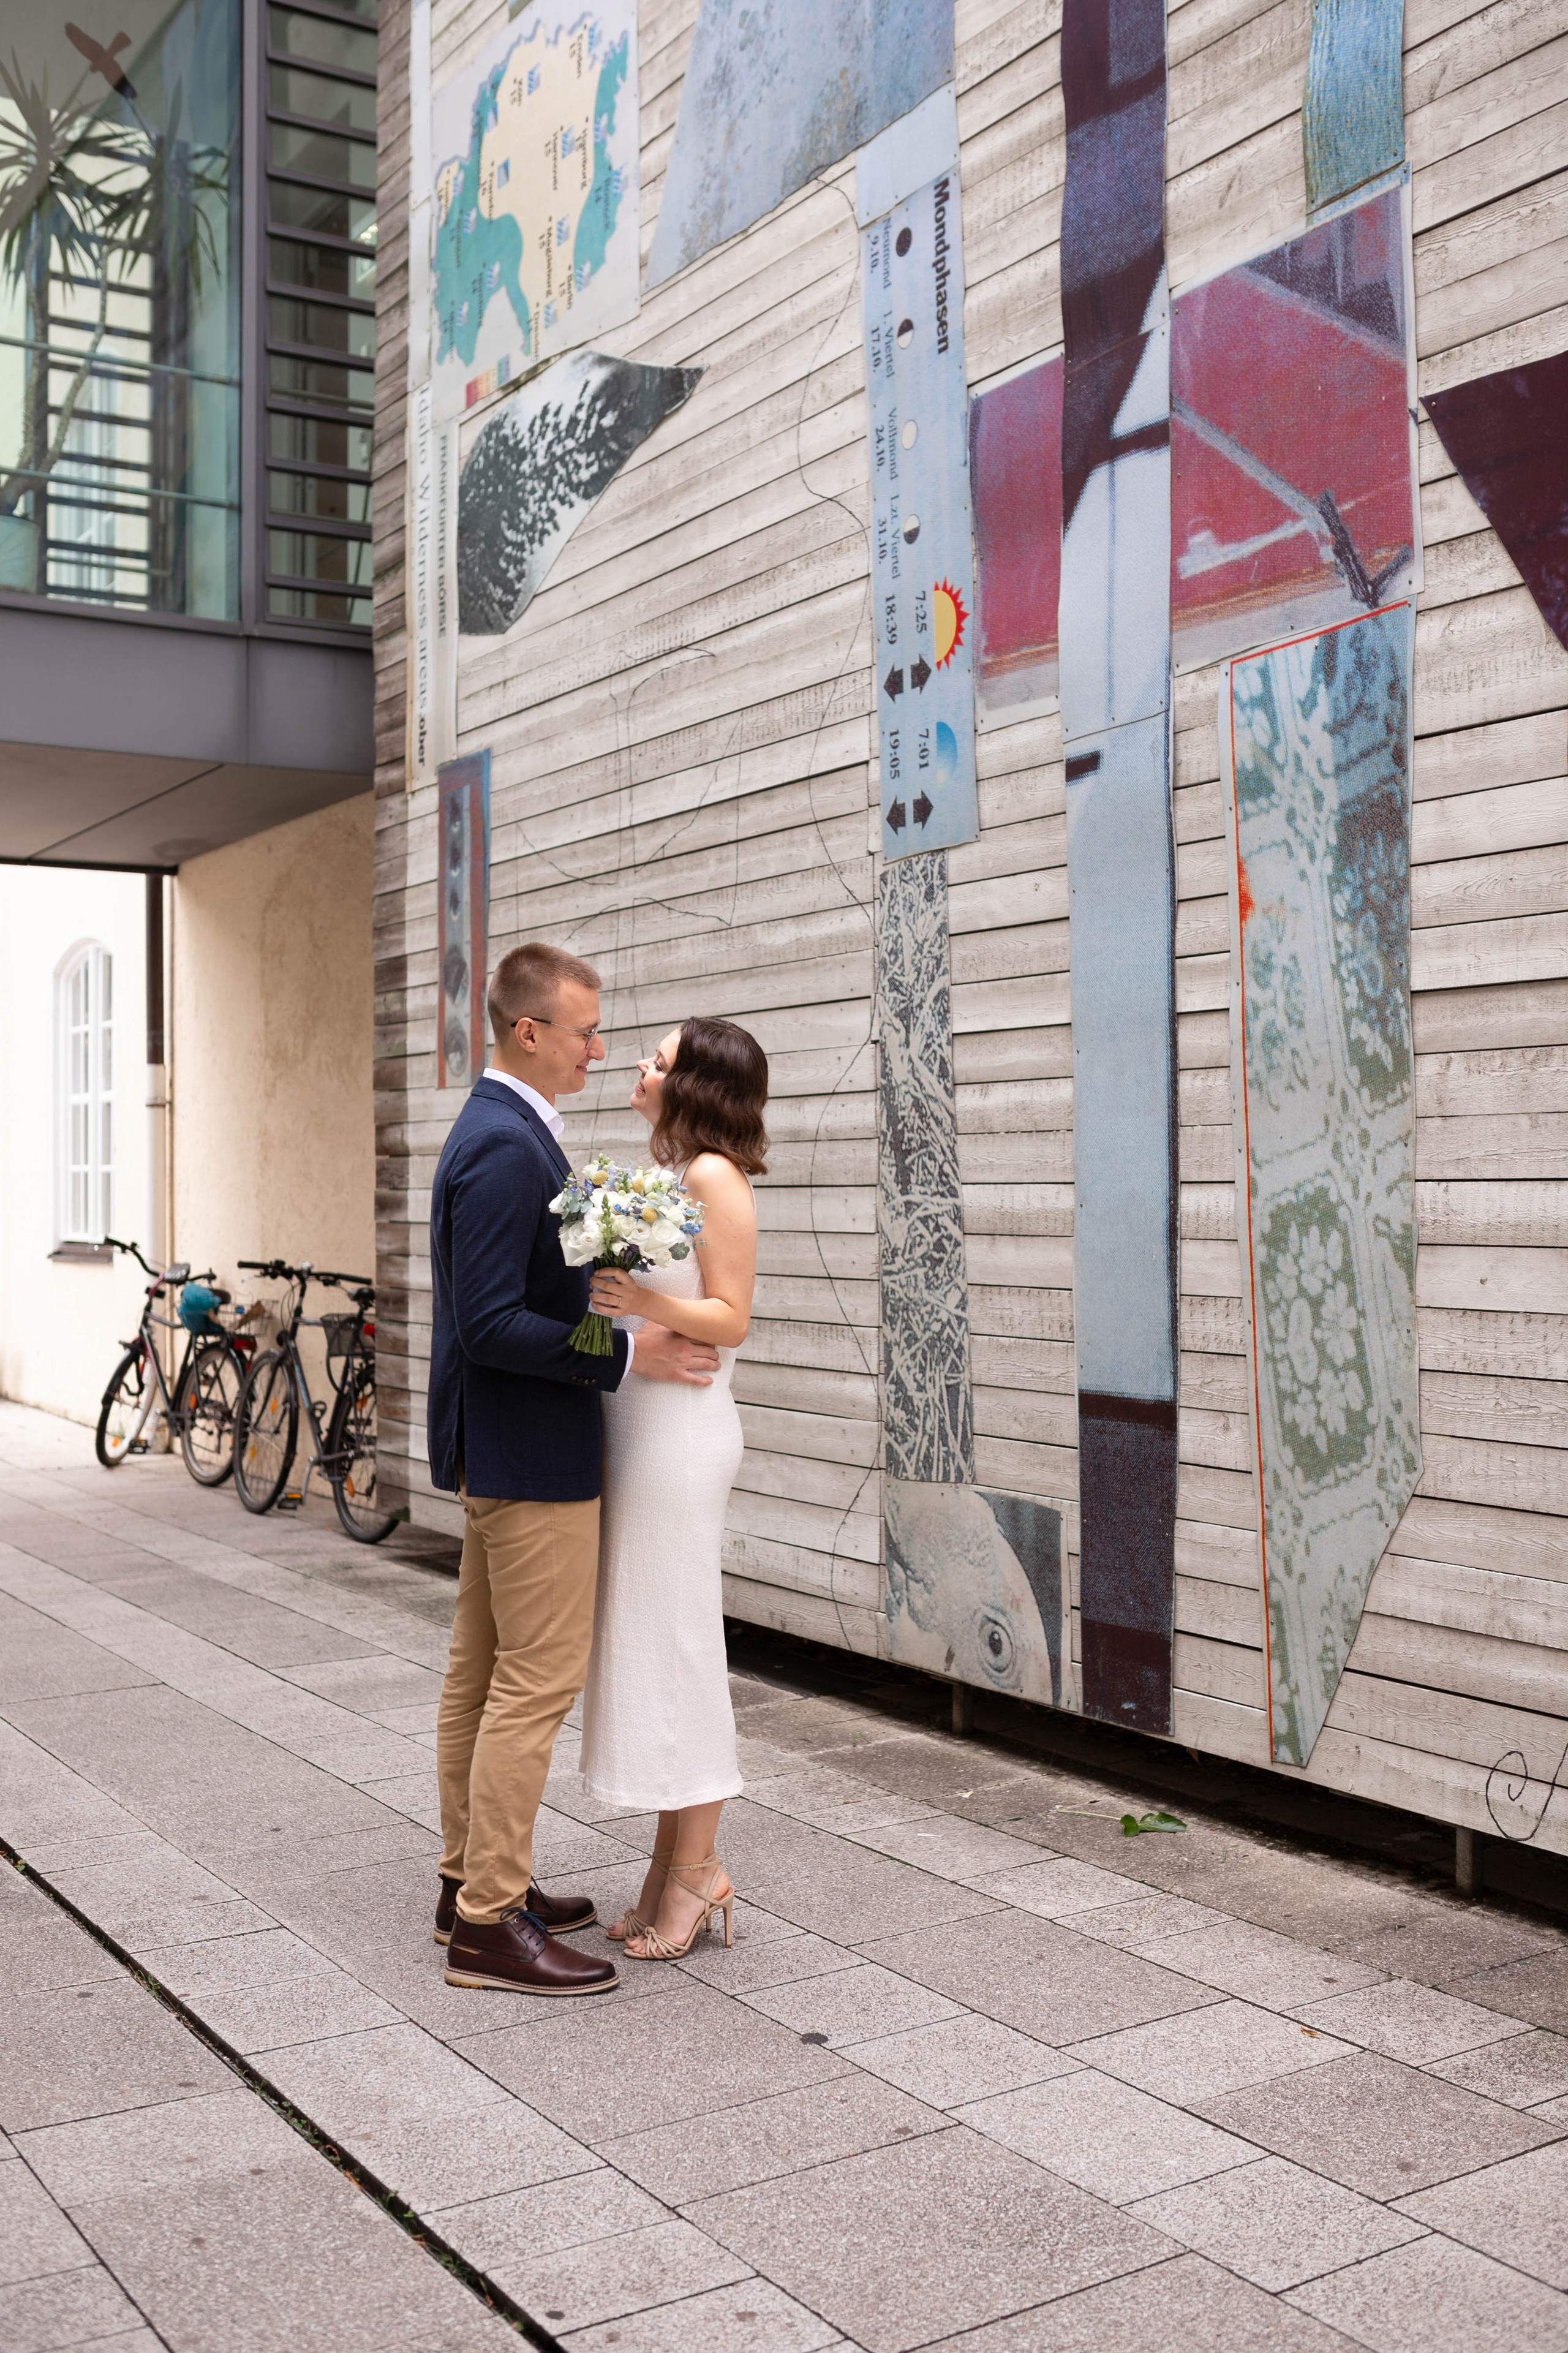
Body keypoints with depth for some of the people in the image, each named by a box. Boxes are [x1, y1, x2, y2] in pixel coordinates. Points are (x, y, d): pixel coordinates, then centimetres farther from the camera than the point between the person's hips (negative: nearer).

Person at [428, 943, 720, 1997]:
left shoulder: (501, 1131, 12)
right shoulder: (508, 1148, -20)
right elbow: (491, 1323, -26)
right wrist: (628, 1356, -21)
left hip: (500, 1449, 11)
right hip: (533, 1454, -11)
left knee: (482, 1671, 16)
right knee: (539, 1680, -4)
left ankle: (471, 1881, 27)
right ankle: (489, 1924, 4)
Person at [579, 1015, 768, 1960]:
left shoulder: (715, 1178, -11)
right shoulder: (670, 1174, 16)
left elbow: (730, 1319, -16)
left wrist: (643, 1300, -29)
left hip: (680, 1430, -9)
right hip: (642, 1423, 9)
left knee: (676, 1638, -2)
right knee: (652, 1640, 12)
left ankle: (697, 1868, 9)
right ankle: (679, 1865, 20)